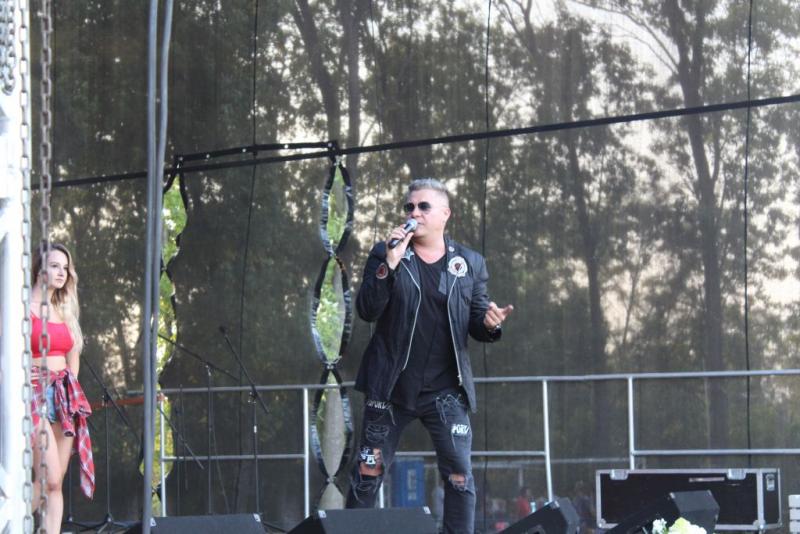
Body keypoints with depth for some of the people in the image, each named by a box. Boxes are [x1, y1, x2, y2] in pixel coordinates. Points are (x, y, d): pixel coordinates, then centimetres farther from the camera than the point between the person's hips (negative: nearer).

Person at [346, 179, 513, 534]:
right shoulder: (385, 254, 3)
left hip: (445, 390, 0)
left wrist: (488, 323, -17)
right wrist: (389, 264, -20)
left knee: (459, 476, -5)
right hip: (391, 385, 0)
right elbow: (367, 311, -8)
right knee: (368, 472, 6)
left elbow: (475, 321, 7)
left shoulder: (469, 263, 6)